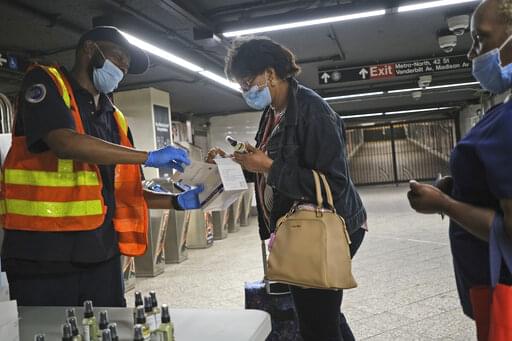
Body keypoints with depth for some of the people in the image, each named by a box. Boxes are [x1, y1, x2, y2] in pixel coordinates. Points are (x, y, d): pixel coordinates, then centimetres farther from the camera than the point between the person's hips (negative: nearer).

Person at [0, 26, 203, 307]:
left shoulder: (115, 118, 16)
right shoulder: (45, 83, 0)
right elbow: (64, 141, -20)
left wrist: (177, 202, 2)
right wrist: (149, 157, -17)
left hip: (102, 249, 6)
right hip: (43, 249, -5)